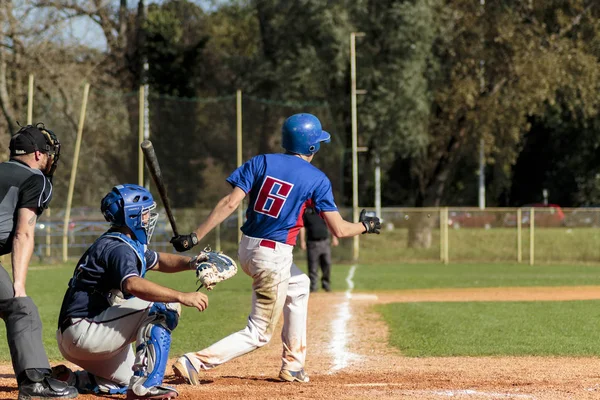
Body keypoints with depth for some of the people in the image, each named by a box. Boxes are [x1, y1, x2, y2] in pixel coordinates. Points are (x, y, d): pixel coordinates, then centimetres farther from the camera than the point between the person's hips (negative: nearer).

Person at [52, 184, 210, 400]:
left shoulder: (130, 244, 15)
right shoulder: (118, 248, -17)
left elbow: (158, 261, 29)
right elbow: (133, 285, -36)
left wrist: (191, 262, 8)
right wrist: (182, 297, -41)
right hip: (83, 331, -11)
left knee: (124, 382, 26)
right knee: (163, 305, -17)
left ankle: (66, 379, 19)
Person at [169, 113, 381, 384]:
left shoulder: (261, 162, 3)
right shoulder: (316, 179, -7)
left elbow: (230, 203, -8)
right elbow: (339, 230, -8)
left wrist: (195, 237, -10)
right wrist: (365, 226, 13)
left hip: (246, 250, 7)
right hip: (274, 259, -7)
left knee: (298, 286, 33)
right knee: (259, 333, 2)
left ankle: (292, 366, 33)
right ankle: (195, 362, -16)